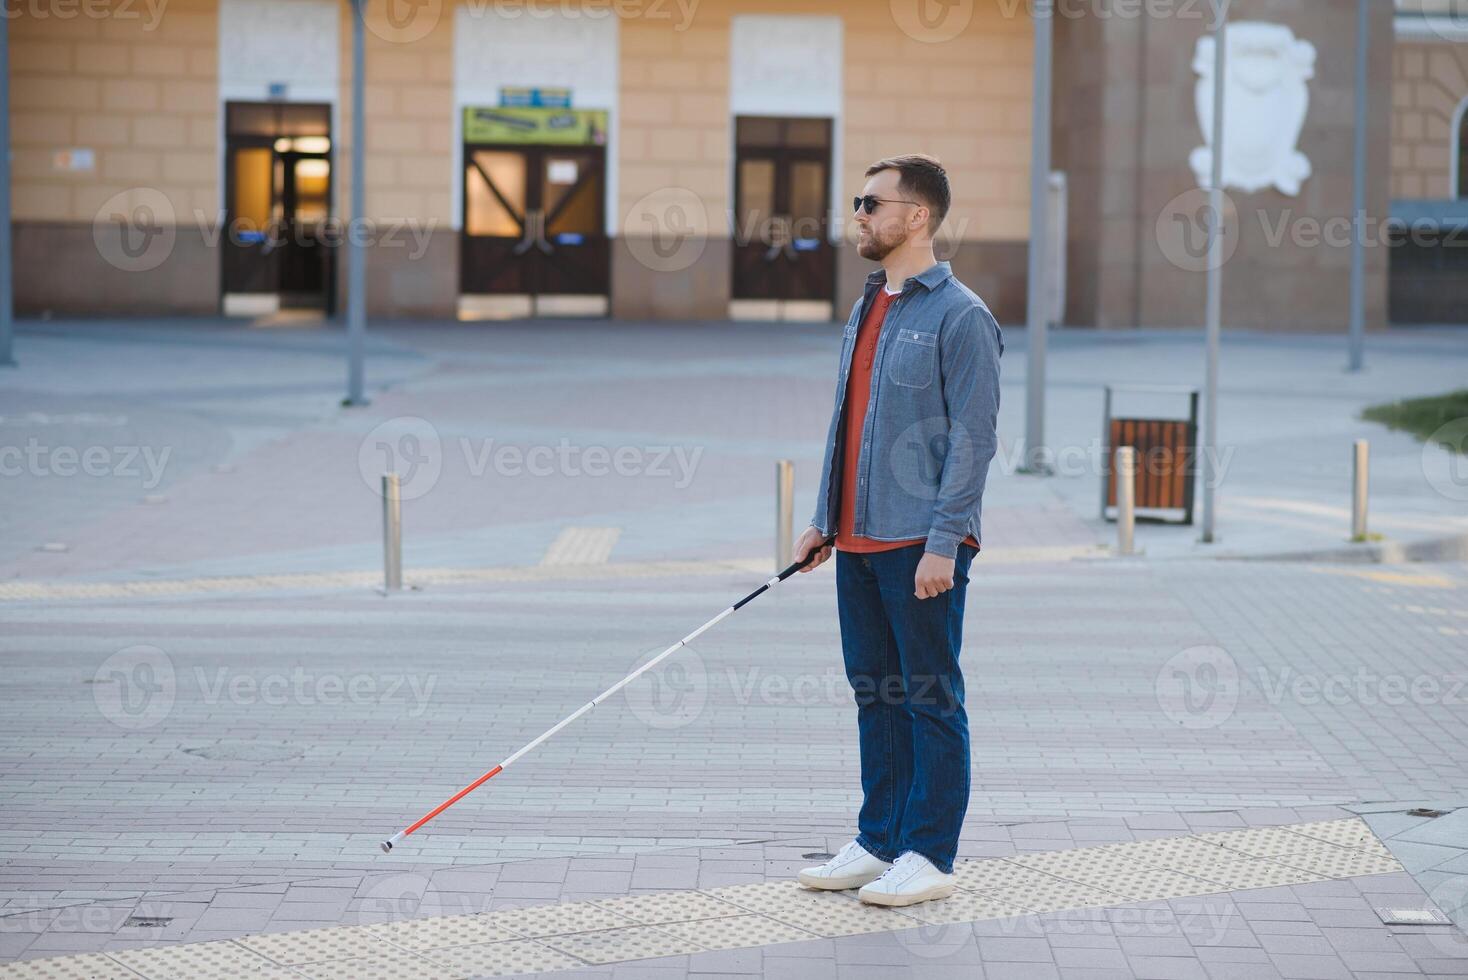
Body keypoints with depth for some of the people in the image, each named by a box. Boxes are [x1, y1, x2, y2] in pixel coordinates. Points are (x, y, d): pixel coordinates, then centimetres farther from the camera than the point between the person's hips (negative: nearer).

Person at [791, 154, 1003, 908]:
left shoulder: (959, 316, -10)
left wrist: (943, 543, -19)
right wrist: (823, 519, 16)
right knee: (875, 696, 13)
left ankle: (928, 857, 4)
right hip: (857, 542, 8)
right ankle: (878, 844, 21)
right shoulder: (866, 312, 15)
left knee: (931, 699, -1)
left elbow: (973, 439, -14)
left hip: (921, 547, -8)